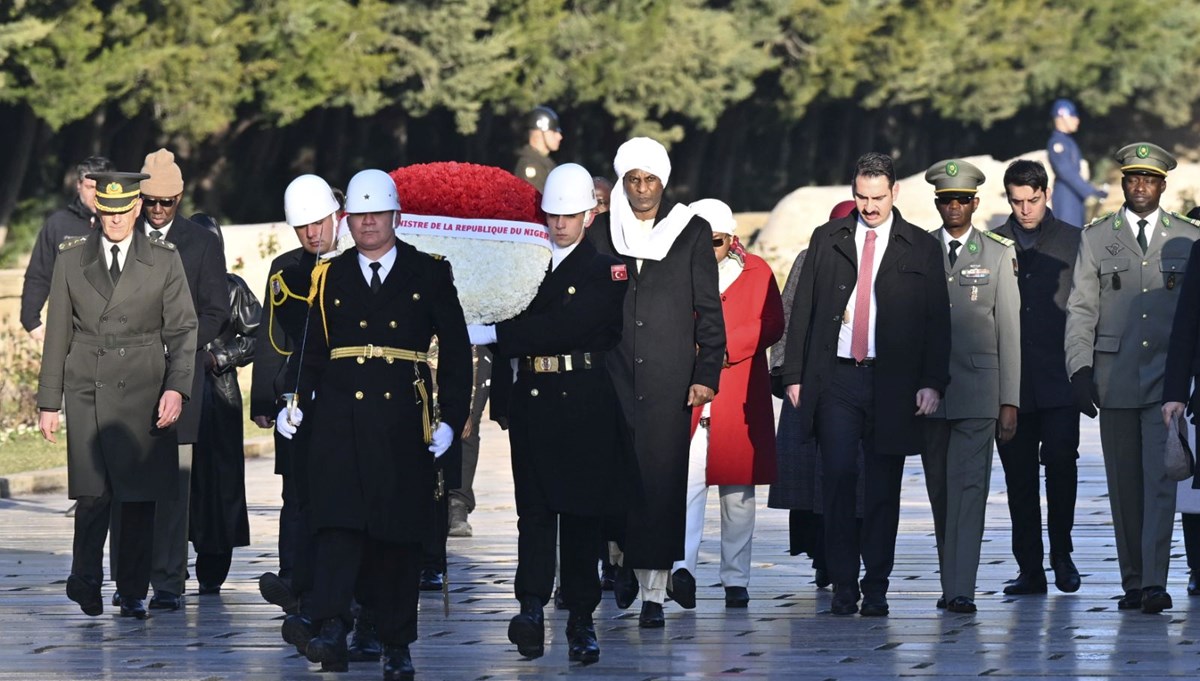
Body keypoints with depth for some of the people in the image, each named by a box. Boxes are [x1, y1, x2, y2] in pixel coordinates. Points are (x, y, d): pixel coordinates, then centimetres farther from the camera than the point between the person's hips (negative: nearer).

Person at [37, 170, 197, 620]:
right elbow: (57, 333, 11)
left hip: (143, 393, 0)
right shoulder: (71, 258, 8)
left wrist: (176, 388, -9)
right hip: (87, 390, 0)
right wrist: (49, 401, 8)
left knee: (140, 497, -1)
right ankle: (87, 581, 2)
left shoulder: (164, 260, 6)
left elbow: (182, 330, 5)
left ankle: (133, 592, 8)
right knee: (93, 494, -11)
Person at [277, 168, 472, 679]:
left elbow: (456, 351, 6)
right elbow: (312, 351, 13)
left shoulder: (429, 275, 8)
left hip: (403, 423, 0)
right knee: (339, 522, -17)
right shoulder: (330, 278, 13)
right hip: (339, 420, 0)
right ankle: (328, 627, -30)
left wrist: (451, 418, -2)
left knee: (399, 532, 4)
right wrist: (295, 402, -4)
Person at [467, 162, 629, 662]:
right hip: (532, 404, 2)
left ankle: (581, 621, 6)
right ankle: (532, 611, -17)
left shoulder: (606, 272, -1)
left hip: (584, 409, -2)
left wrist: (491, 335, -15)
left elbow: (565, 326, -14)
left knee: (581, 514, 2)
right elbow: (512, 330, 15)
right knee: (534, 511, -7)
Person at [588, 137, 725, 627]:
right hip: (612, 377, 1)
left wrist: (706, 374, -1)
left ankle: (654, 588, -4)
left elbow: (709, 309, 6)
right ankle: (625, 559, 19)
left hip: (668, 378, -1)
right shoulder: (601, 233, 9)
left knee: (661, 478, -5)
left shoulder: (691, 233, 6)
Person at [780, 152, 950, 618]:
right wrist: (794, 374, 3)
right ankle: (843, 585, 1)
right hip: (836, 377, 1)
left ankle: (876, 587, 8)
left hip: (892, 382, -1)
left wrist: (932, 382, -5)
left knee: (883, 488, 2)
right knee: (838, 478, -6)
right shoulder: (828, 240, 9)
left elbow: (937, 320, 4)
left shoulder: (921, 248, 5)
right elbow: (802, 310, 10)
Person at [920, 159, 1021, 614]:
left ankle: (962, 589, -16)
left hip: (978, 389, -2)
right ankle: (950, 583, 14)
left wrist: (1010, 400, -1)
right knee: (939, 489, 6)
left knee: (969, 487, -10)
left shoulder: (998, 255, 6)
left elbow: (1009, 331, 4)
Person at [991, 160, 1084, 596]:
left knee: (1060, 462, -11)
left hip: (1059, 380, -2)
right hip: (1009, 380, 2)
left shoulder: (1073, 242, 7)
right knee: (1019, 474, 2)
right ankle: (1030, 568, 6)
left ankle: (1061, 552, 7)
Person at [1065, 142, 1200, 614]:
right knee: (1124, 484, 3)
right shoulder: (1096, 238, 10)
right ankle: (1132, 582, 10)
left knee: (1160, 479, -12)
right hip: (1115, 376, 1)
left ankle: (1154, 582, -16)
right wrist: (1080, 369, -2)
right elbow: (1081, 309, 7)